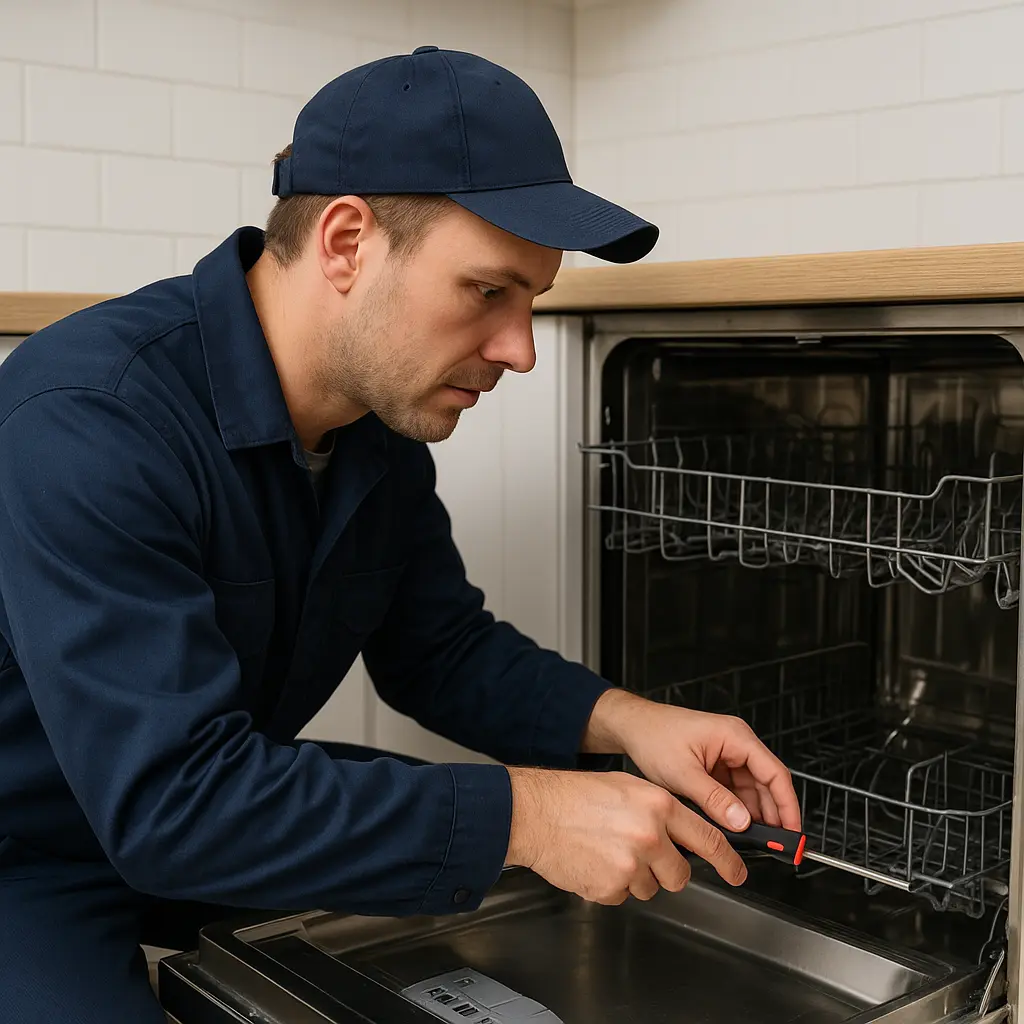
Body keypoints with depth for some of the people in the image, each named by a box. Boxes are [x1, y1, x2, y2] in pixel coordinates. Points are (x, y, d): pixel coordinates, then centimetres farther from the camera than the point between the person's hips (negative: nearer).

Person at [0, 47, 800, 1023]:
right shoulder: (85, 420, -32)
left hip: (211, 804, 7)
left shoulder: (385, 414, -6)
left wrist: (621, 720, -14)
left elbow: (440, 648, 3)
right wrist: (519, 816, -34)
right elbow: (172, 799, -35)